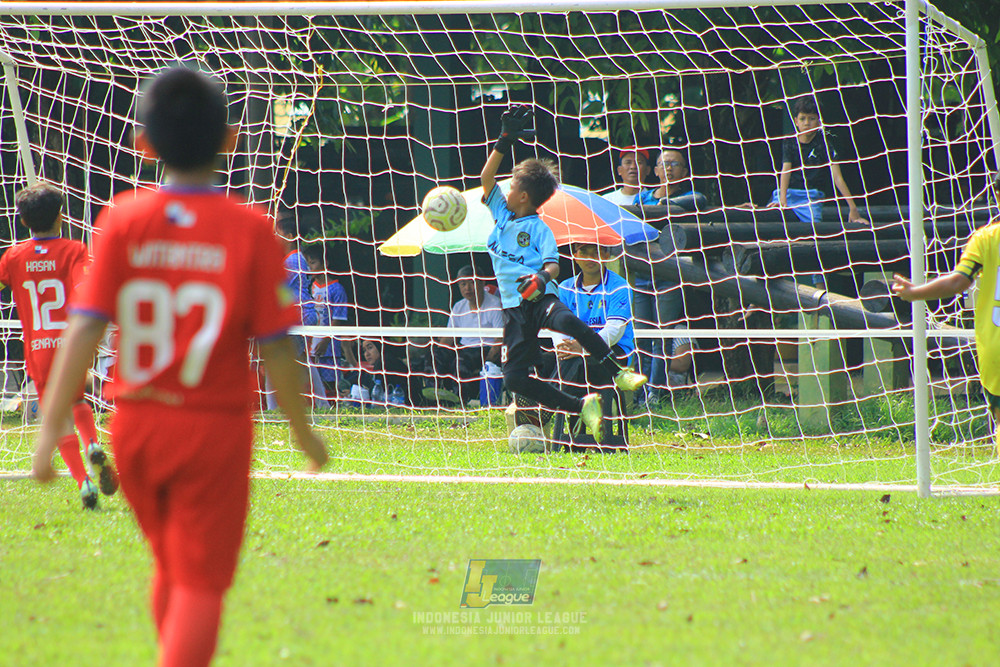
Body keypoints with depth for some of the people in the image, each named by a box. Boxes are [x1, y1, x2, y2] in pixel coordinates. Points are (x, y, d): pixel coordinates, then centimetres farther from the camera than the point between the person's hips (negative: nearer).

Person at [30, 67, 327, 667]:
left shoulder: (124, 220, -5)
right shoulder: (251, 231, -10)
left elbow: (84, 329, -10)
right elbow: (275, 347, -8)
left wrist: (51, 429, -8)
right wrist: (305, 432, 5)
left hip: (137, 423, 3)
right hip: (215, 427, -3)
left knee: (171, 567, 23)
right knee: (202, 582, 0)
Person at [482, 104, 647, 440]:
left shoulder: (538, 228, 1)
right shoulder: (501, 214, 17)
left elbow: (553, 264, -7)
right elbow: (486, 176, 16)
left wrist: (543, 276, -29)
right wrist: (505, 141, 9)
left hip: (539, 298, -5)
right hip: (514, 307, 5)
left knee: (569, 321, -40)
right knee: (513, 378, -11)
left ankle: (619, 373, -28)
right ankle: (582, 407, -3)